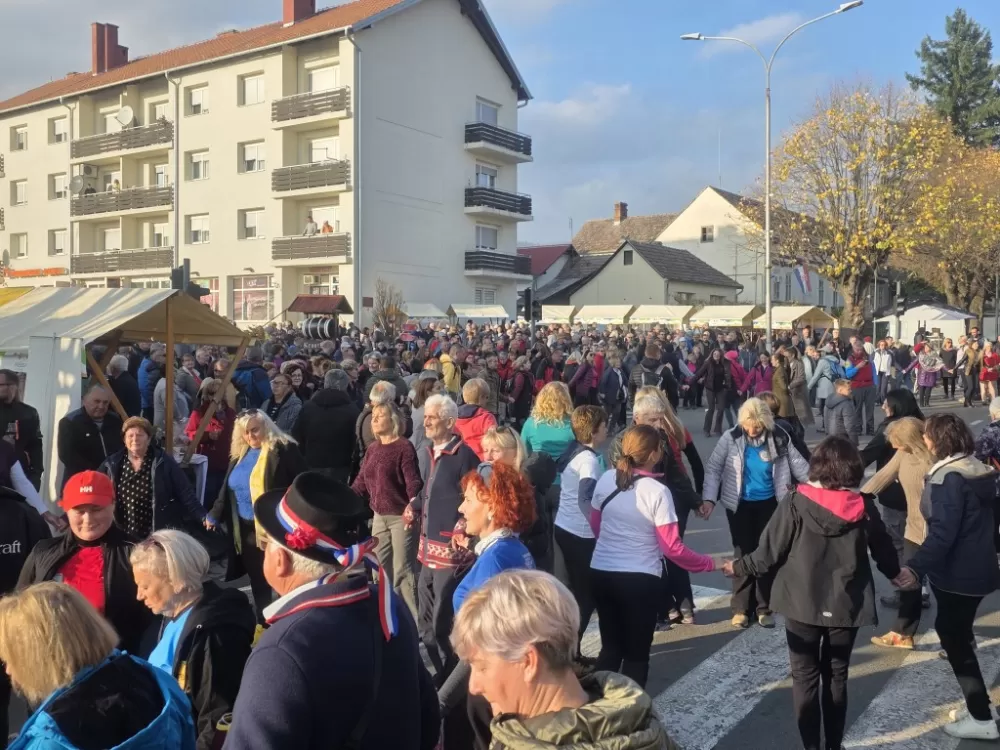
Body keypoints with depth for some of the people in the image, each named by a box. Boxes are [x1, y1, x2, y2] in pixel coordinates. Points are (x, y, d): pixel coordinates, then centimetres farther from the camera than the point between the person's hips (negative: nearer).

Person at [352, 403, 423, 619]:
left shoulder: (404, 447, -12)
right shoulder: (373, 448, 10)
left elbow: (413, 481, -19)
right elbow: (362, 481, 11)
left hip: (401, 516, -8)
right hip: (379, 516, 8)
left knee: (402, 571, -3)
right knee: (379, 568, 16)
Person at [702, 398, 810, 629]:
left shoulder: (779, 437, -11)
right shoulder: (731, 437, -15)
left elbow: (798, 464, 0)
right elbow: (713, 468, -10)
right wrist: (710, 499, -18)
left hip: (769, 504, 1)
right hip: (740, 504, -1)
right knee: (744, 553, 5)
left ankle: (764, 607, 20)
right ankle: (740, 608, 16)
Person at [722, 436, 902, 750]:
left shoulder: (797, 502, -15)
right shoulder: (863, 505, -8)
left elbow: (770, 553, -12)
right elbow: (882, 548, 8)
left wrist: (739, 567, 6)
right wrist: (895, 573, 30)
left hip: (803, 603, -2)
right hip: (847, 604, 3)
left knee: (805, 677, 10)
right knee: (836, 676, 17)